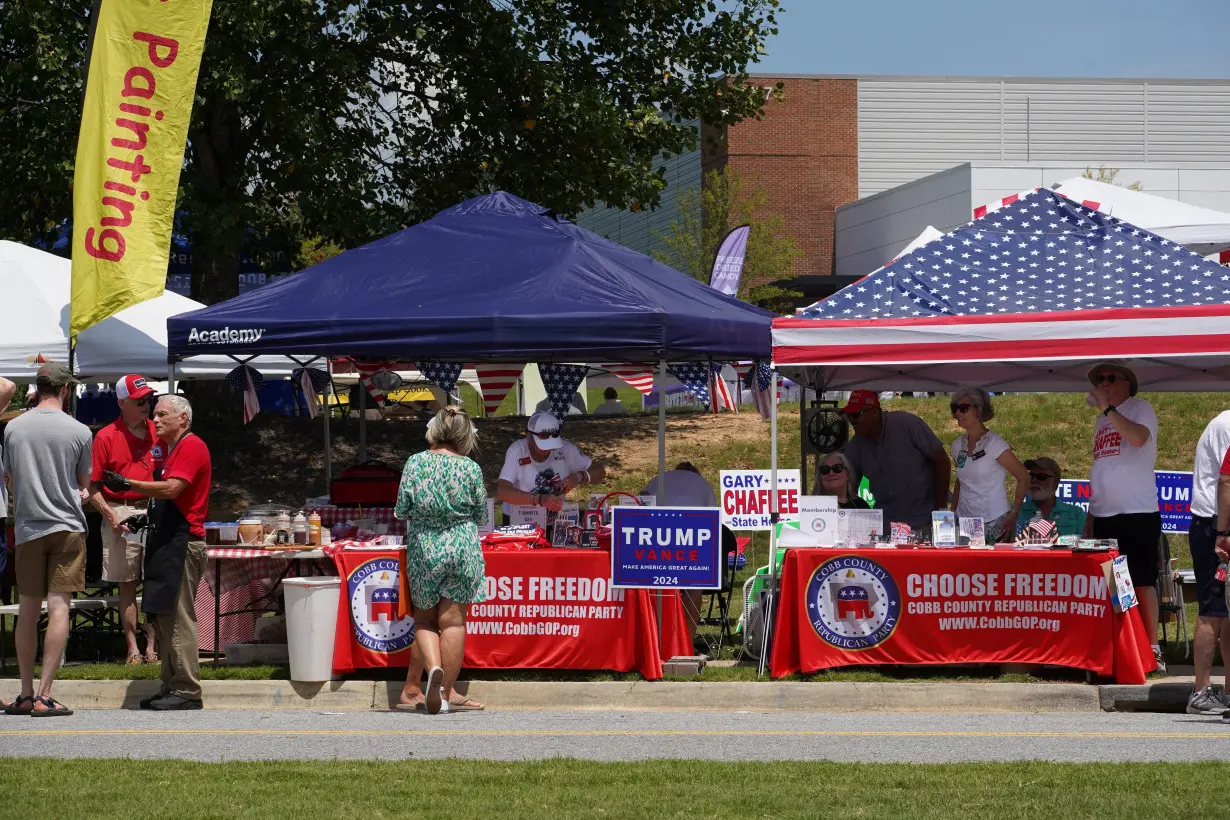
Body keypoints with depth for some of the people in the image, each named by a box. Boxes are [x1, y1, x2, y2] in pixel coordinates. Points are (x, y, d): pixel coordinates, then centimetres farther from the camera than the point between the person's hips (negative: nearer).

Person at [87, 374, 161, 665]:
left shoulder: (158, 433, 8)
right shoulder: (106, 437, -2)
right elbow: (92, 486, -1)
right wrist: (111, 516, -11)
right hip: (121, 516, -2)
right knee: (127, 584, 2)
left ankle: (152, 646, 4)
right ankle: (133, 648, 5)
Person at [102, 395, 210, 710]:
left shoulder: (191, 446, -10)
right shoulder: (170, 448, 22)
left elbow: (172, 488, -22)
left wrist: (128, 484, -21)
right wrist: (147, 516, 16)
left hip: (182, 542, -11)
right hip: (166, 541, 11)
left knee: (176, 616, -11)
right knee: (161, 616, 10)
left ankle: (187, 691, -10)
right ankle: (171, 687, 14)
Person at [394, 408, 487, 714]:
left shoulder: (414, 463, -4)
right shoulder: (470, 469, -5)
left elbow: (401, 510, 0)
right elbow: (481, 516, 4)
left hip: (422, 548, 1)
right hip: (461, 549, -1)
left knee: (424, 620, 15)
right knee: (452, 621, 4)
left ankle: (433, 668, -11)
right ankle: (446, 693, 5)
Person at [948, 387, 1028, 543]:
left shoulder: (994, 444, -11)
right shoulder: (958, 445, 6)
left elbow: (1024, 478, -8)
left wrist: (1014, 514, -10)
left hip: (994, 523, -5)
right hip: (964, 521, 5)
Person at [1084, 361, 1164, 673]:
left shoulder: (1140, 408, -3)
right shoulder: (1102, 421, 18)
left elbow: (1139, 437, -25)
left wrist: (1108, 408, -22)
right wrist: (1091, 513, 18)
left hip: (1137, 514, -7)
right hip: (1104, 516, 7)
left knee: (1142, 582, -5)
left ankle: (1151, 648, 0)